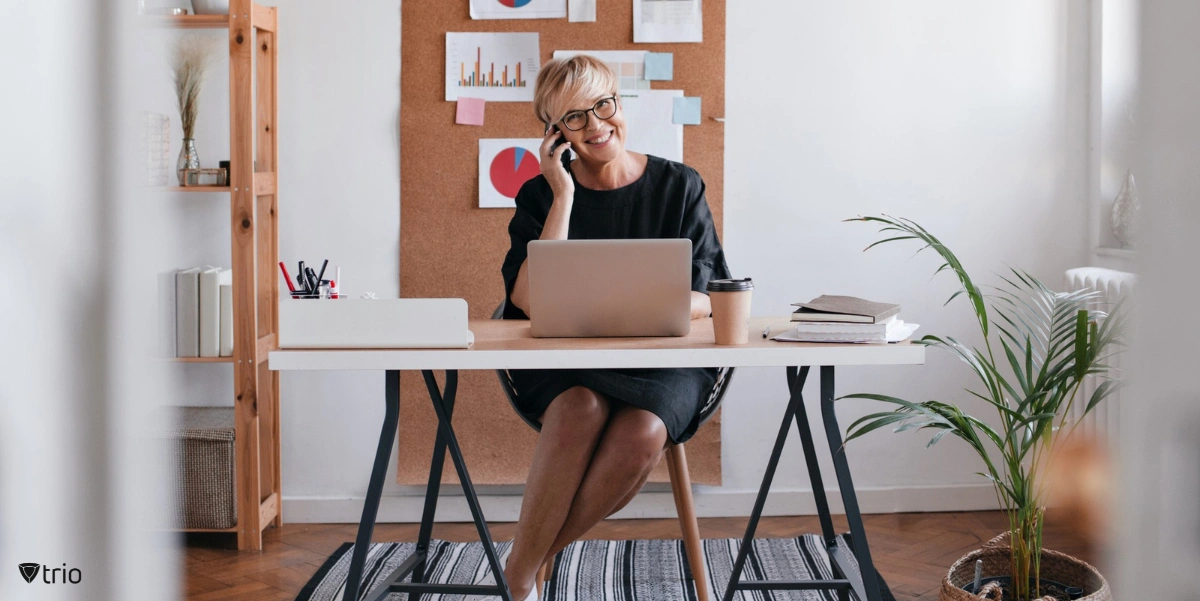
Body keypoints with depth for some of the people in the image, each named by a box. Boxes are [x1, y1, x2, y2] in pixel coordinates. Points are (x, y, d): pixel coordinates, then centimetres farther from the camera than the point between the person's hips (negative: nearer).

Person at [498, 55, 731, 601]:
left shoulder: (679, 186, 6)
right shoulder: (540, 195, 6)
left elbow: (704, 298, -1)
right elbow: (530, 301, -10)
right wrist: (564, 196, -9)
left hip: (663, 362, 0)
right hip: (562, 363, 0)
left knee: (643, 432, -34)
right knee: (582, 410, -36)